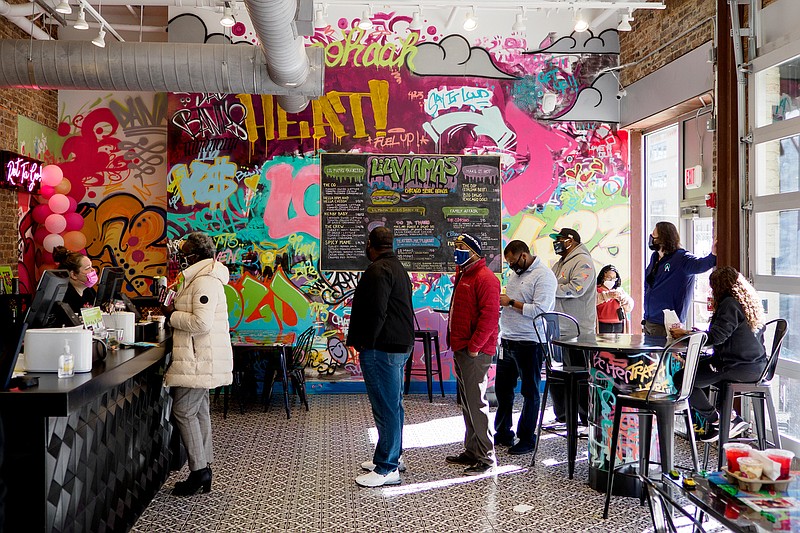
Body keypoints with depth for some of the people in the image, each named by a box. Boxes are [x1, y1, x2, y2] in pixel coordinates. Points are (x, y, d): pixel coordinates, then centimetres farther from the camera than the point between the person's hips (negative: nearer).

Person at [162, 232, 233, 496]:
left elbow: (201, 322, -25)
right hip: (199, 358, 11)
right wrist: (175, 311, 10)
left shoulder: (206, 281, -17)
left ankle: (199, 471, 0)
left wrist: (172, 315, -12)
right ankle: (204, 469, 21)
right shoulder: (199, 278, 18)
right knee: (198, 412, 13)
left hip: (199, 360, -11)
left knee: (183, 411, -7)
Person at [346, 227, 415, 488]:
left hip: (381, 349, -11)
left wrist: (364, 342, -14)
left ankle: (387, 468, -1)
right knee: (393, 404, 18)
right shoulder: (398, 268, 18)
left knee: (386, 407, -6)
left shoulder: (378, 271, -16)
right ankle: (392, 456, 30)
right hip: (400, 345, 11)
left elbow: (377, 313, -24)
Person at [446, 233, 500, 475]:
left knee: (476, 403, -7)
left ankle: (486, 457, 2)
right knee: (467, 402, 15)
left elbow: (489, 316, -21)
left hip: (475, 353, -10)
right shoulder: (463, 275, 18)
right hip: (461, 349, 10)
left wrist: (474, 346, -20)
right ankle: (471, 451, 26)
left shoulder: (485, 278, -13)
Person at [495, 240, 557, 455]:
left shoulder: (543, 276, -13)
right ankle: (503, 433, 30)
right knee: (502, 388, 15)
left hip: (529, 343, -9)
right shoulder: (515, 273, 15)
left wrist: (511, 302, -18)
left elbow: (540, 310, -23)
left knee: (530, 391, 4)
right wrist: (501, 300, 5)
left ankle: (527, 439, 15)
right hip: (507, 340, 9)